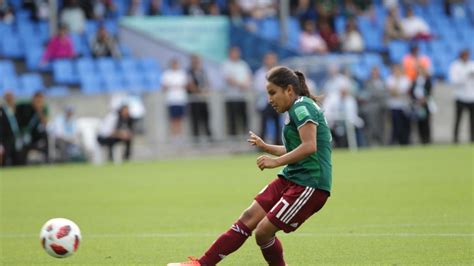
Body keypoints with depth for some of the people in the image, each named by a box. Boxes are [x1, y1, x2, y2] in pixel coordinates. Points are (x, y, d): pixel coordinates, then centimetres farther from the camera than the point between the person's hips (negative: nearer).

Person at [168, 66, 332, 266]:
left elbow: (309, 146, -24)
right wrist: (265, 147, 22)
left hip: (309, 185, -10)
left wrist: (276, 162, -20)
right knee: (249, 217, 3)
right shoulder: (298, 109, 18)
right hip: (291, 179, 10)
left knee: (263, 231, -10)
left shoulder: (301, 107, -13)